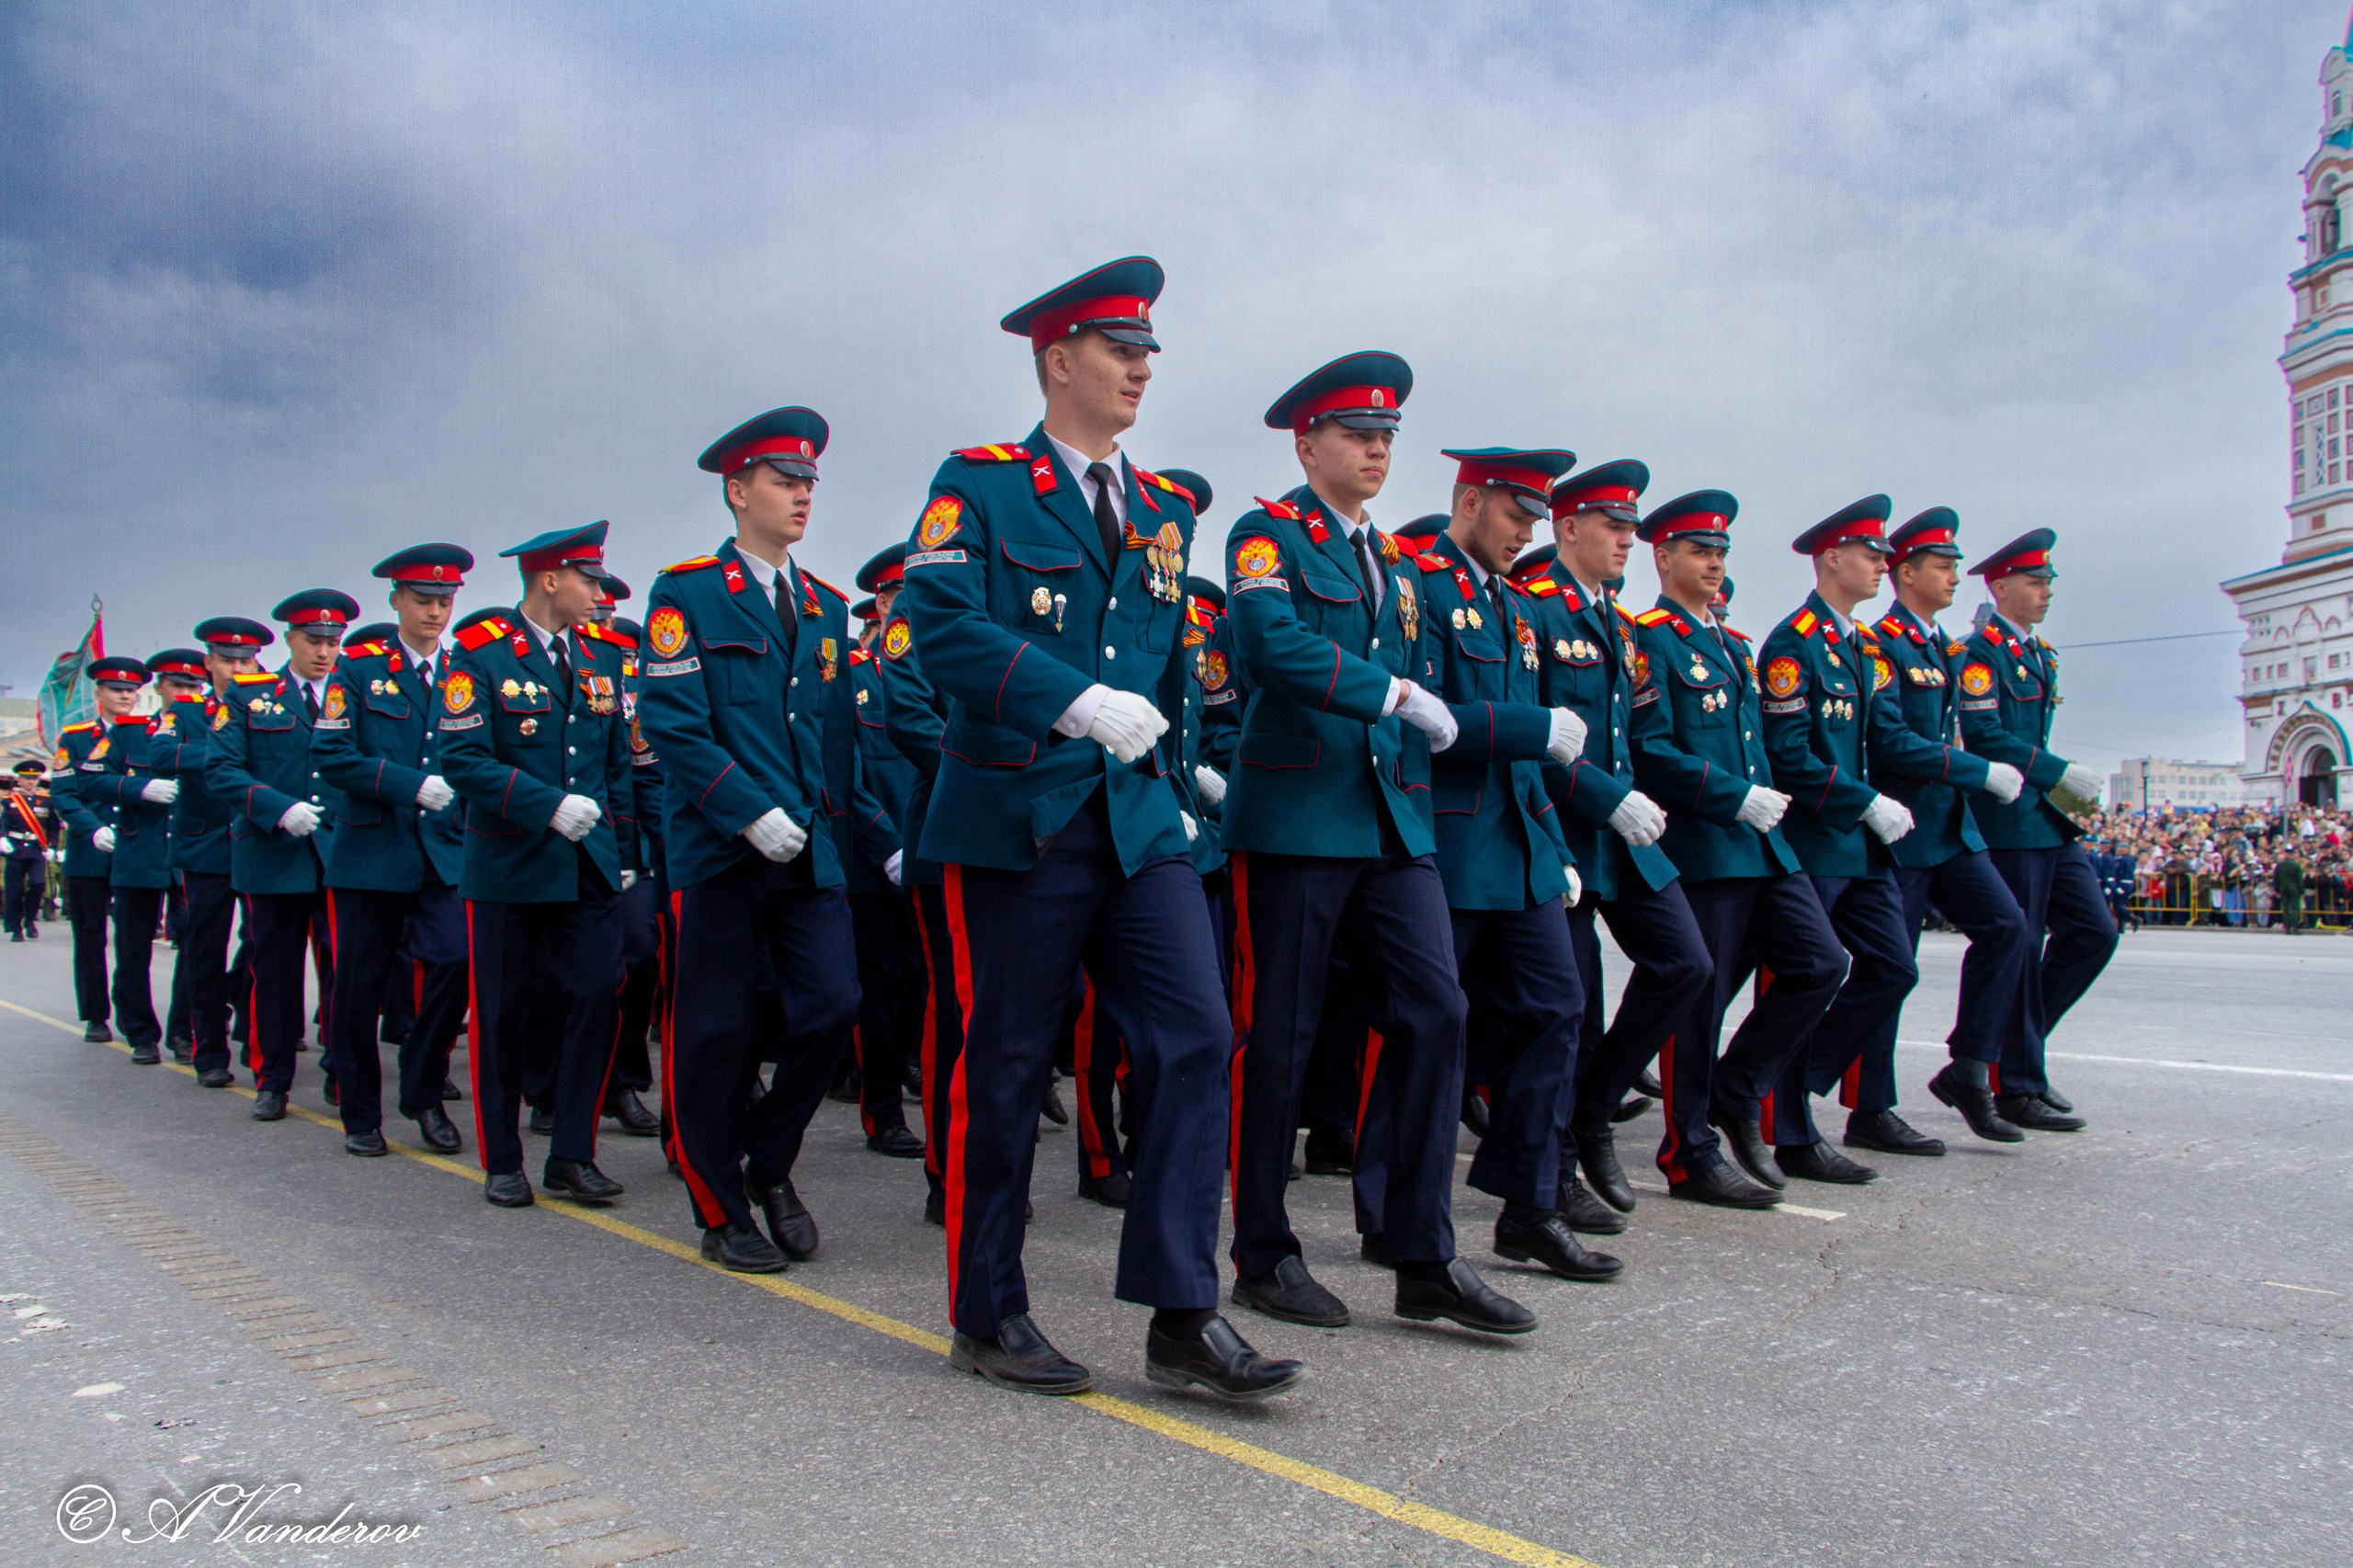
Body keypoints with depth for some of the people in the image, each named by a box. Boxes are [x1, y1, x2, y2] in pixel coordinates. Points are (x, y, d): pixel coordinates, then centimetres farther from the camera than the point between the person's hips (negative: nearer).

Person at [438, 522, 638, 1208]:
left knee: (597, 1001, -2)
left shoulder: (603, 654, 11)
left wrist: (624, 852, 11)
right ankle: (502, 1163, 18)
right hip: (508, 867, -4)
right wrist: (548, 806, -21)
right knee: (502, 1017, 4)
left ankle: (572, 1156, 10)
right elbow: (463, 759, -13)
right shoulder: (480, 655, -5)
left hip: (589, 868, 4)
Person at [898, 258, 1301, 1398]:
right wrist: (1078, 702, -23)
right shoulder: (979, 486, 0)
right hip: (1016, 820, -5)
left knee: (1195, 1041, -5)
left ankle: (1182, 1318, 2)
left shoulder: (1164, 514, 18)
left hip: (1139, 823, 6)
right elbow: (940, 624, -15)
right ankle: (987, 1319, 18)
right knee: (1006, 1067, 2)